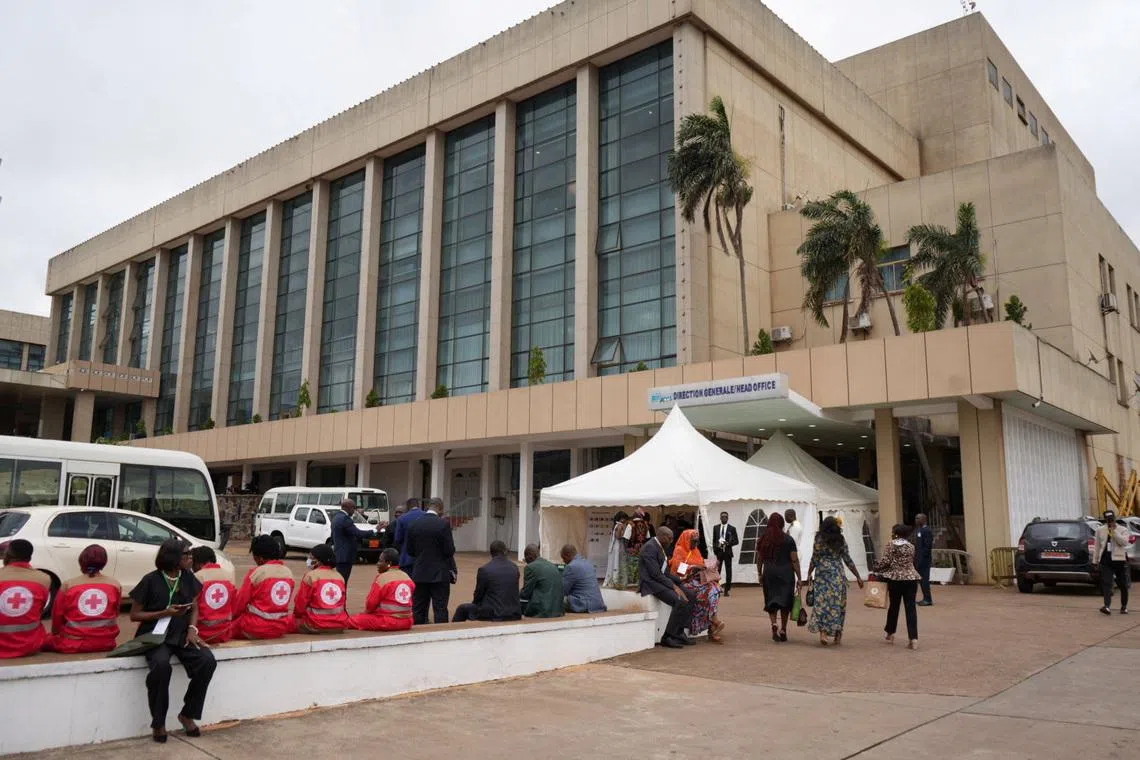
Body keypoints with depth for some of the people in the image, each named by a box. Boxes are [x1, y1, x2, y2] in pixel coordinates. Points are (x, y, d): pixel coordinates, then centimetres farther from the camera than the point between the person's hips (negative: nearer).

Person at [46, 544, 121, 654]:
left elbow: (57, 617, 4)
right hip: (106, 643, 2)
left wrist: (55, 634, 24)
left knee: (46, 640, 24)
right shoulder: (115, 585, -2)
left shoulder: (68, 586, -6)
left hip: (73, 644, -2)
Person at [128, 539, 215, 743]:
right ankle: (159, 722, -16)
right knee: (161, 665, -36)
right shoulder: (151, 580, -7)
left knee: (208, 661, -23)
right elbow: (134, 615, -3)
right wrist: (166, 613, -15)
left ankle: (187, 714, -3)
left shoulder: (188, 578, 6)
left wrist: (192, 629, -7)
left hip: (181, 635, 4)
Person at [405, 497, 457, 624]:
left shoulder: (414, 524, 1)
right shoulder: (443, 524, -13)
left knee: (418, 609, 10)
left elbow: (409, 549, 6)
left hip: (420, 573, 4)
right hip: (440, 574, -4)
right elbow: (450, 550, -13)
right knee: (440, 609, 0)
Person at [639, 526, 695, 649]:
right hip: (650, 582, -10)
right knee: (680, 601, -26)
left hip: (661, 580, 10)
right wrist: (673, 586, -20)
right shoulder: (650, 547, -16)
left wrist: (680, 580, 3)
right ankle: (668, 638, -17)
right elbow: (655, 573, -22)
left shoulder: (660, 547, 17)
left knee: (690, 596, -1)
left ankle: (679, 633, 1)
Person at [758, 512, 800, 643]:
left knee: (771, 601, 9)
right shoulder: (788, 539, -4)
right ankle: (783, 631, 14)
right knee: (785, 601, 10)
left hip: (769, 572, 1)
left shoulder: (762, 539, 3)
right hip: (786, 573, -1)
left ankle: (774, 625, -13)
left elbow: (759, 559, 6)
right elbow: (795, 560, -6)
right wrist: (798, 578, -1)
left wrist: (760, 574, 18)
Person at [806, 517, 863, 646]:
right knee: (837, 603, 11)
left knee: (821, 602, -2)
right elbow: (848, 560, 3)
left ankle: (823, 632, -16)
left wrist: (809, 574, 10)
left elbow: (814, 559, -1)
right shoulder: (841, 540, 2)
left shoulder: (819, 539, -2)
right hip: (838, 575, 2)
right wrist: (858, 577, 10)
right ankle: (837, 634, 18)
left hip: (822, 574, -1)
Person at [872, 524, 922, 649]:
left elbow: (885, 561, -9)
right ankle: (913, 639, -7)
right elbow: (911, 562, 11)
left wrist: (877, 570, 6)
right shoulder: (911, 546, 10)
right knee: (911, 607, -1)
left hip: (895, 578, -2)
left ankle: (890, 634, 22)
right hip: (911, 578, 2)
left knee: (894, 606, 12)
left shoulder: (891, 545, -3)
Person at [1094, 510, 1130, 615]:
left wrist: (1114, 531, -20)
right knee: (1106, 584, -11)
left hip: (1119, 560, -1)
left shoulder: (1123, 530, 1)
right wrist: (1095, 561, 11)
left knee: (1123, 585, 9)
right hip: (1105, 561, 1)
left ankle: (1124, 606, 26)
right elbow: (1097, 546, 13)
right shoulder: (1100, 530, 9)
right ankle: (1107, 606, -19)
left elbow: (1124, 542, -16)